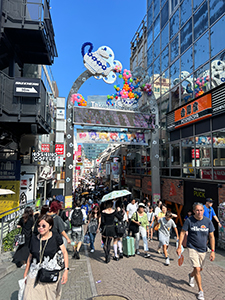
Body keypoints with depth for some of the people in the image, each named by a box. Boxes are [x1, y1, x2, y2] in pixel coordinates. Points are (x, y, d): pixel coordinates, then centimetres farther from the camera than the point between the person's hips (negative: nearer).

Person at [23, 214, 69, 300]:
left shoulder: (56, 237, -7)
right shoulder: (34, 238, 0)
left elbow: (64, 252, -6)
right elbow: (30, 256, 11)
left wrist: (66, 270, -15)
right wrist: (25, 273, 15)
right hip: (35, 275, 2)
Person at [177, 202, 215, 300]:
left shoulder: (208, 221, -9)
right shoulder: (189, 220, -15)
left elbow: (211, 237, -1)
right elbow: (182, 233, -7)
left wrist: (213, 251, -4)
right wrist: (179, 247, -9)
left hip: (203, 249, 3)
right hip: (192, 248, -3)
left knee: (199, 269, 18)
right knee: (197, 269, -10)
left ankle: (191, 275, 51)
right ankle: (200, 290, 11)